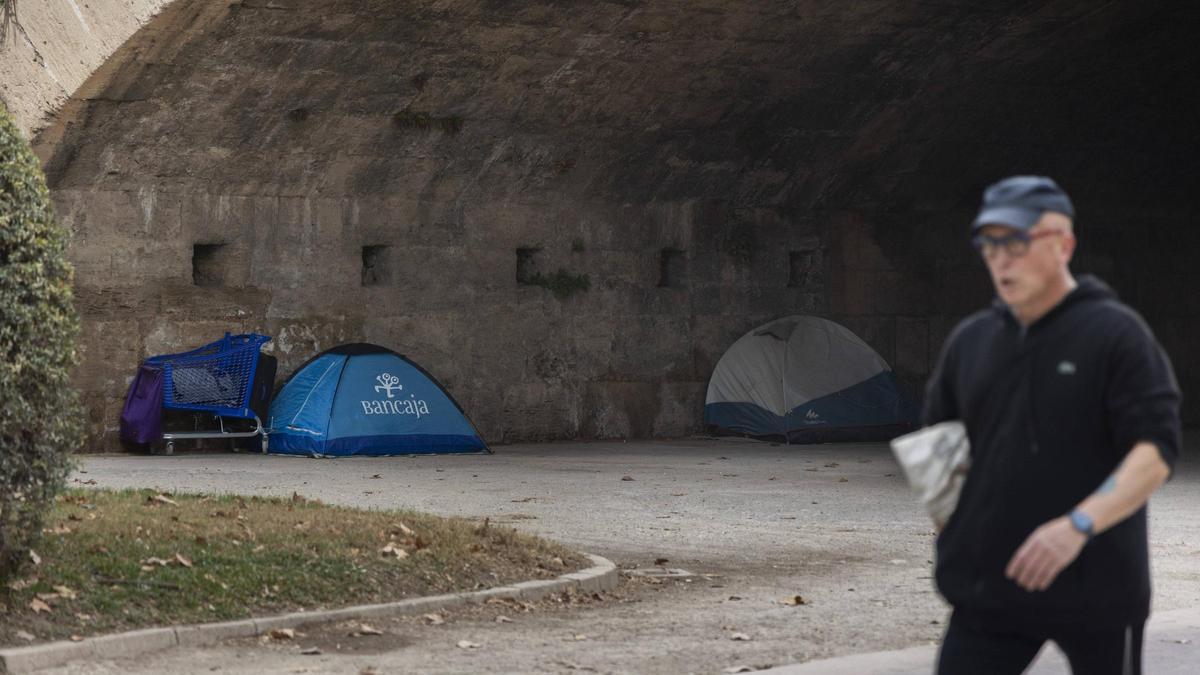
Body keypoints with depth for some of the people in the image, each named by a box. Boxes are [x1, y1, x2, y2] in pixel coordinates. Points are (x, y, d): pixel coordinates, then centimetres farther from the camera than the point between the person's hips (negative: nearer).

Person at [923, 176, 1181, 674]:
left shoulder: (1116, 333, -6)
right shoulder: (969, 340, 11)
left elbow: (1156, 451, -15)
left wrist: (1078, 525, -28)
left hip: (1097, 590, -4)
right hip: (988, 590, 4)